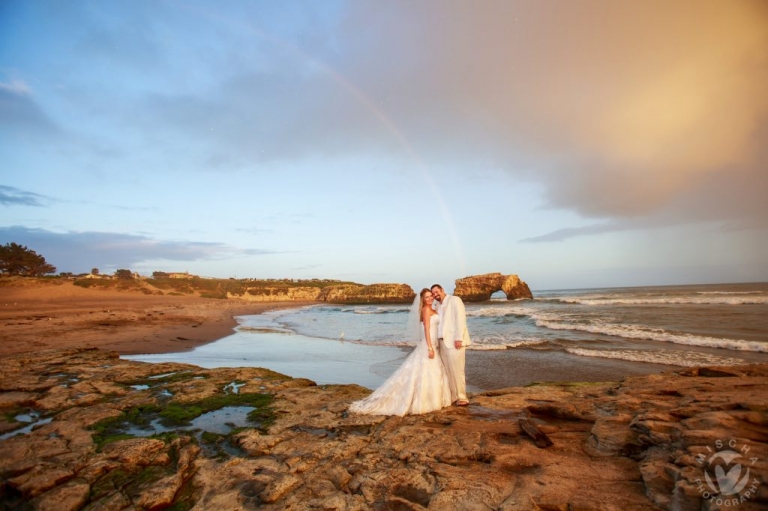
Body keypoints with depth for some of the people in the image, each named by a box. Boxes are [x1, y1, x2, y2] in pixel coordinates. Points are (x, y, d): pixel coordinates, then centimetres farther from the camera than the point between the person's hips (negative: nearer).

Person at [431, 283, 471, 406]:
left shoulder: (454, 300, -2)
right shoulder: (439, 306, 19)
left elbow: (460, 318, -10)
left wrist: (458, 338, -17)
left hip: (454, 341, -7)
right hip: (443, 341, 7)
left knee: (457, 370, -5)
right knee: (447, 371, 7)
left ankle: (462, 398, 6)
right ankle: (452, 396, 15)